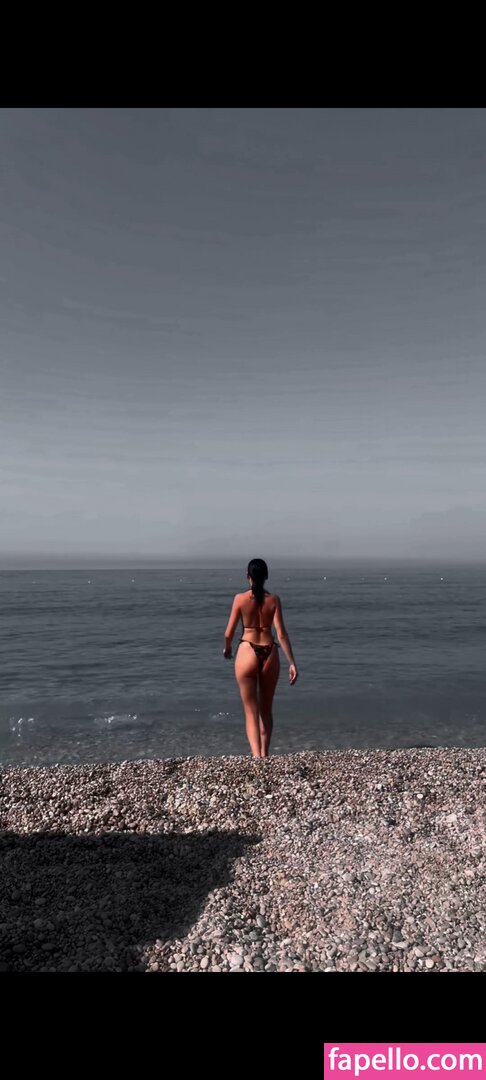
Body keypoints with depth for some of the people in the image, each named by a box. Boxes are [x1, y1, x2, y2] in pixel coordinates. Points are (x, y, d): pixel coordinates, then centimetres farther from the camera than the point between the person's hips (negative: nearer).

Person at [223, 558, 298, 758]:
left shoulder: (240, 599, -5)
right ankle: (264, 755, 30)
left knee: (251, 712, 6)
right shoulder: (274, 599, -2)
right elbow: (281, 634, -8)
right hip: (269, 653, 2)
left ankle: (256, 756, -9)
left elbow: (229, 632, -1)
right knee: (266, 709, 20)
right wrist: (292, 663, -5)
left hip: (247, 652, -2)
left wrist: (227, 648, 20)